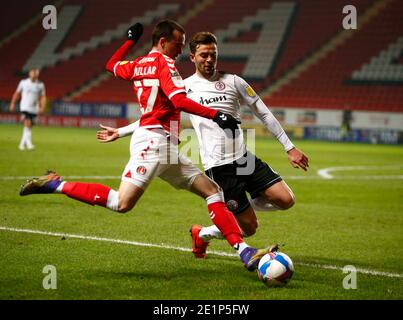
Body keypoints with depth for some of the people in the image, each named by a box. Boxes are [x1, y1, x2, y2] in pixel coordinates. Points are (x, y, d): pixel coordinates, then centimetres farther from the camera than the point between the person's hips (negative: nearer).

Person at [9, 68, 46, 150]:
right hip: (25, 107, -3)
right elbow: (17, 93, 10)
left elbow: (43, 97, 7)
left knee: (29, 127, 9)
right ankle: (29, 143, -21)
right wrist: (12, 103, 10)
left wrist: (42, 107, -6)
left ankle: (22, 143, 22)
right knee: (27, 124, -19)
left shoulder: (40, 85, 3)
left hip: (34, 109, 3)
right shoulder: (23, 82, 0)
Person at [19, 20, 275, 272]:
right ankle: (55, 185, -7)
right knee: (122, 203, -19)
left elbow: (112, 65, 39)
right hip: (154, 140, -10)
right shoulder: (163, 62, -7)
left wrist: (131, 40, 45)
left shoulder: (138, 64, 18)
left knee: (213, 191, 5)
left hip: (166, 147, 10)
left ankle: (245, 252, 0)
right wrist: (215, 115, -19)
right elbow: (180, 101, -20)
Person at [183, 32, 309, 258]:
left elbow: (264, 113, 8)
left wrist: (289, 147, 5)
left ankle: (247, 203, 17)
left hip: (245, 158, 4)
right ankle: (202, 235, 20)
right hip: (218, 167, -4)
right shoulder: (185, 87, 2)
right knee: (249, 228, -7)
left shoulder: (233, 81, 6)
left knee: (286, 200, -12)